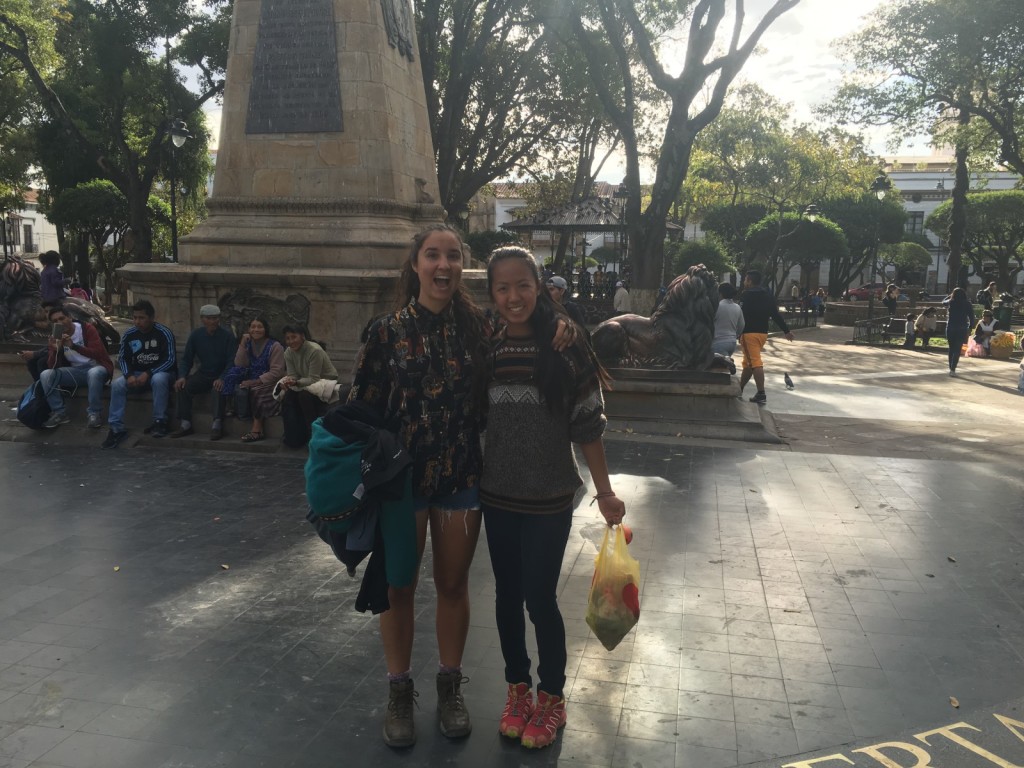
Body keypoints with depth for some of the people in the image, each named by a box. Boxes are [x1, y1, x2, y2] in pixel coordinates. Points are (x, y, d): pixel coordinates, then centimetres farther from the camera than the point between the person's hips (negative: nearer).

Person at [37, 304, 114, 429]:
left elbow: (98, 353, -20)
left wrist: (74, 346, -32)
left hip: (96, 367, -5)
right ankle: (59, 413, -11)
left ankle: (94, 413, -25)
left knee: (94, 373, -41)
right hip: (76, 371, 5)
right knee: (46, 374, -18)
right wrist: (55, 350, -21)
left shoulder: (86, 329, -8)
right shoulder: (56, 337, 6)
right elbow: (52, 366, 0)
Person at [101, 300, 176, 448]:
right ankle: (116, 429, -18)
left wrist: (148, 373, -26)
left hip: (160, 372, -4)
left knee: (159, 379, -38)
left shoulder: (164, 333, -12)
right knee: (117, 384, -22)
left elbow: (170, 360, -16)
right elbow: (123, 359, 5)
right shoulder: (129, 335, 1)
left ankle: (160, 422, -25)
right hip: (137, 374, 4)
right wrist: (129, 375, -17)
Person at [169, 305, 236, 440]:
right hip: (203, 375, 4)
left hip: (221, 375, -4)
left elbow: (231, 361, -13)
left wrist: (222, 378, -29)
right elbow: (186, 359, 6)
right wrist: (182, 376, -13)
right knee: (183, 386, -21)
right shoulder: (196, 335, 3)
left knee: (218, 388, -36)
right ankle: (185, 424, -17)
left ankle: (217, 425, -37)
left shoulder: (227, 335, -8)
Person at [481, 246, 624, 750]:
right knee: (507, 595, 14)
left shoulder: (565, 346, -11)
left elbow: (587, 425, -8)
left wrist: (605, 492, -7)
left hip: (549, 499, -3)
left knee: (540, 598, 3)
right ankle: (517, 689, 35)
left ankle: (551, 698, 27)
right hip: (497, 496, 4)